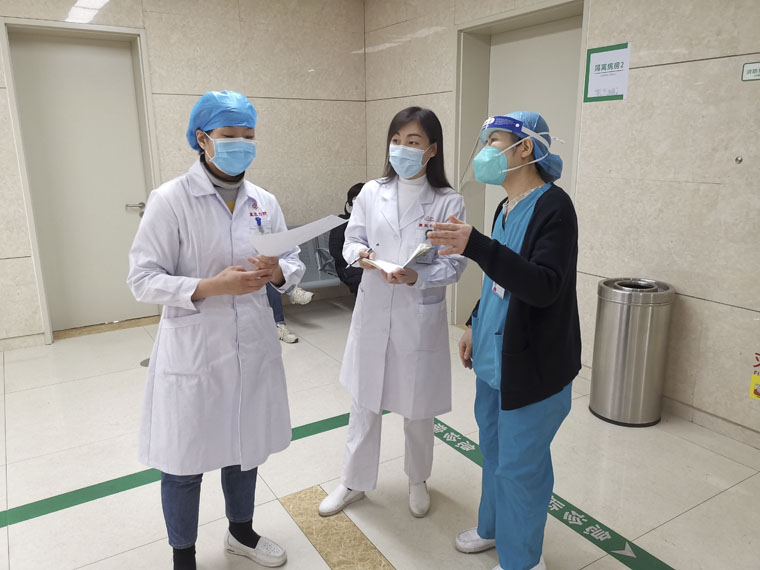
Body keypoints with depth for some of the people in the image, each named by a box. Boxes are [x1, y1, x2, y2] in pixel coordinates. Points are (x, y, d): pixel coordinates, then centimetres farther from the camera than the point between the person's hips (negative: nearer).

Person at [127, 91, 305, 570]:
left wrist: (277, 272, -15)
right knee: (185, 460, 11)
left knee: (245, 447, 21)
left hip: (252, 347, 5)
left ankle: (241, 531, 47)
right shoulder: (170, 200, -11)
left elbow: (295, 264, 8)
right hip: (193, 351, -4)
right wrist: (210, 286, -24)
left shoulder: (265, 202, 2)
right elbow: (142, 279, -11)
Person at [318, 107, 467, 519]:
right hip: (373, 313, 2)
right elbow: (351, 241, 6)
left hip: (419, 318, -2)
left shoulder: (449, 202, -8)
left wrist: (417, 277, -26)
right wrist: (360, 253, -18)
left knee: (418, 408, 14)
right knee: (364, 403, 15)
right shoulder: (371, 193, 1)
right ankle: (354, 481, 36)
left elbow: (454, 266, -9)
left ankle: (418, 480, 41)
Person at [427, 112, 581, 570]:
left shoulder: (553, 206, -19)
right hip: (495, 356, 8)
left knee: (520, 464, 6)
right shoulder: (507, 208, 8)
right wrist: (475, 326, 18)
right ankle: (494, 527, 44)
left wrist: (476, 246, -39)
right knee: (494, 450, 22)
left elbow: (544, 287, -30)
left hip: (533, 364, -8)